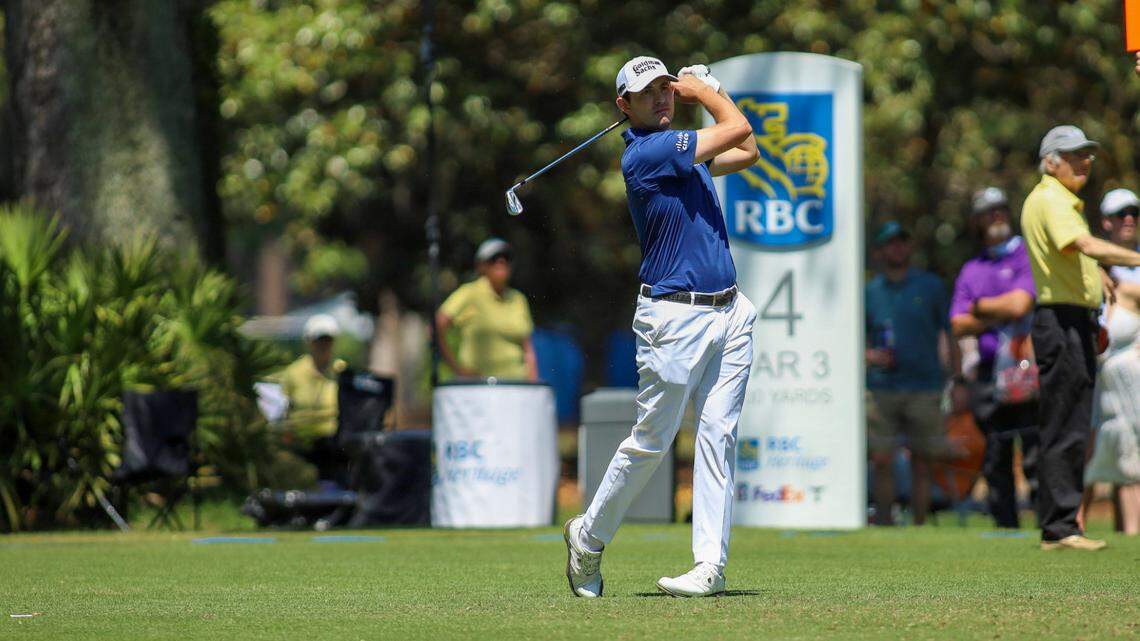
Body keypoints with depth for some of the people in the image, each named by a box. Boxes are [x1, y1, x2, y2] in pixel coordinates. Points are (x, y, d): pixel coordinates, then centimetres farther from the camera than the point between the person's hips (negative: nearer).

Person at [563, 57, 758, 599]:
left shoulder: (682, 149, 15)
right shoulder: (644, 152, -13)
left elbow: (746, 152, 30)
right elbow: (738, 130, -11)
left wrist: (710, 89, 24)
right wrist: (706, 93, 6)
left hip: (728, 311, 8)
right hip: (676, 316, -8)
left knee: (718, 435, -1)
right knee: (651, 441, -1)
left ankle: (710, 565, -4)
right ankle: (588, 537, 19)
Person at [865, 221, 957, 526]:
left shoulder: (931, 286, 8)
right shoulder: (870, 292, 10)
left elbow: (950, 333, 8)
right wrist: (871, 355, -6)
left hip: (924, 387, -1)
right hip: (882, 387, 1)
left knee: (921, 463, 0)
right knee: (881, 461, -7)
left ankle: (920, 525, 6)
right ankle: (883, 521, 1)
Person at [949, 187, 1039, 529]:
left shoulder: (1030, 257, 2)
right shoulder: (971, 270, 18)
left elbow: (1019, 304, -12)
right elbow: (959, 326, 8)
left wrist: (980, 307, 4)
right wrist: (1000, 314, -5)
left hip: (1028, 369, -5)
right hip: (990, 373, 5)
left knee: (1035, 456, -11)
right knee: (996, 461, 6)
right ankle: (1005, 529, 10)